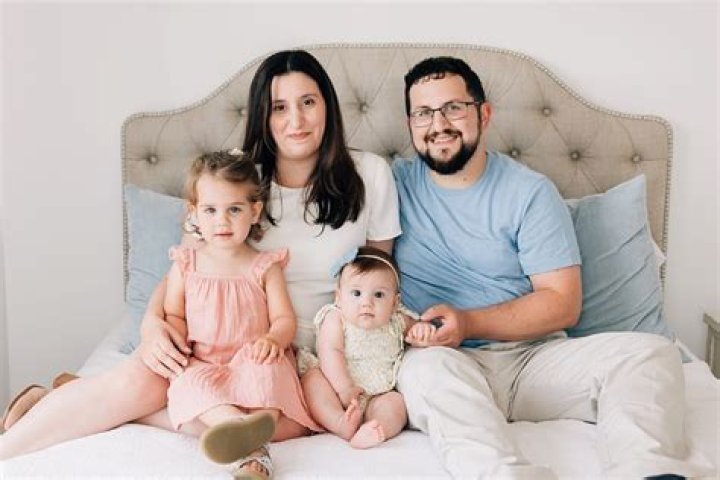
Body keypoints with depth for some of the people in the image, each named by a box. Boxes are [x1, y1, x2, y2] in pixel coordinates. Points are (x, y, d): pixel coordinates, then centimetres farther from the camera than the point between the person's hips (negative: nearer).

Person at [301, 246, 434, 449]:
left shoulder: (396, 321, 5)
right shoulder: (335, 319, -4)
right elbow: (330, 353, -15)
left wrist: (423, 328, -6)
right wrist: (344, 388, -27)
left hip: (376, 398, 2)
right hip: (338, 388, -2)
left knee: (396, 403, -24)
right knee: (313, 383, -27)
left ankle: (370, 432, -48)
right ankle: (342, 424, -45)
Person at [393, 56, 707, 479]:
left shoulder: (531, 192, 4)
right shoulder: (394, 184, 8)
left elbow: (563, 303, -1)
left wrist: (468, 322, -13)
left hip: (534, 355, 2)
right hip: (449, 364, -1)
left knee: (651, 352, -21)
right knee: (426, 367, -36)